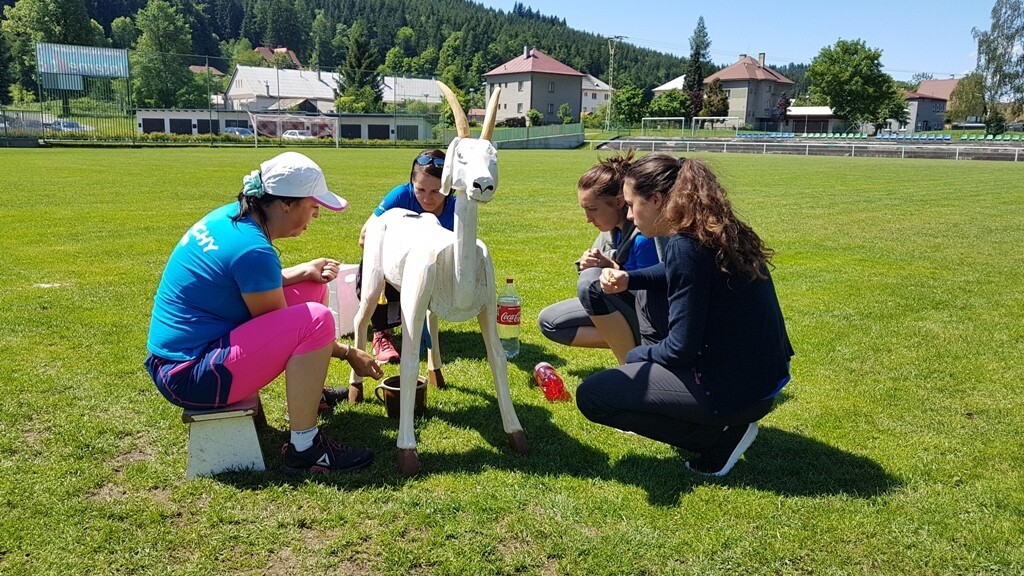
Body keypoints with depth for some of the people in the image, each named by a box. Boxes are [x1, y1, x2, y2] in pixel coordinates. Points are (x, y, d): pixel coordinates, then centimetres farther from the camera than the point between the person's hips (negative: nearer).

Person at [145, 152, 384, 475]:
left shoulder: (230, 216, 2)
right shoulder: (253, 249, -24)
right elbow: (281, 329, -14)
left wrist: (304, 272, 3)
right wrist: (347, 353, -4)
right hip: (189, 376, -10)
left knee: (310, 289, 13)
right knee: (316, 320, -25)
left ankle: (310, 392, 27)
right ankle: (304, 448, -17)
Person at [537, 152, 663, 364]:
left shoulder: (643, 236, -25)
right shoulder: (612, 229, -1)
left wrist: (611, 267, -24)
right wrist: (586, 265, -16)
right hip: (625, 305, 9)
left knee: (591, 281, -32)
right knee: (548, 321, 4)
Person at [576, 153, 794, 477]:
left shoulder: (686, 246, -21)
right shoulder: (719, 231, 6)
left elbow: (682, 348, -20)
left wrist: (636, 355, 0)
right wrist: (627, 279, 5)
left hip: (735, 390, -9)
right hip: (766, 375, 9)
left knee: (590, 396, -3)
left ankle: (720, 437, -1)